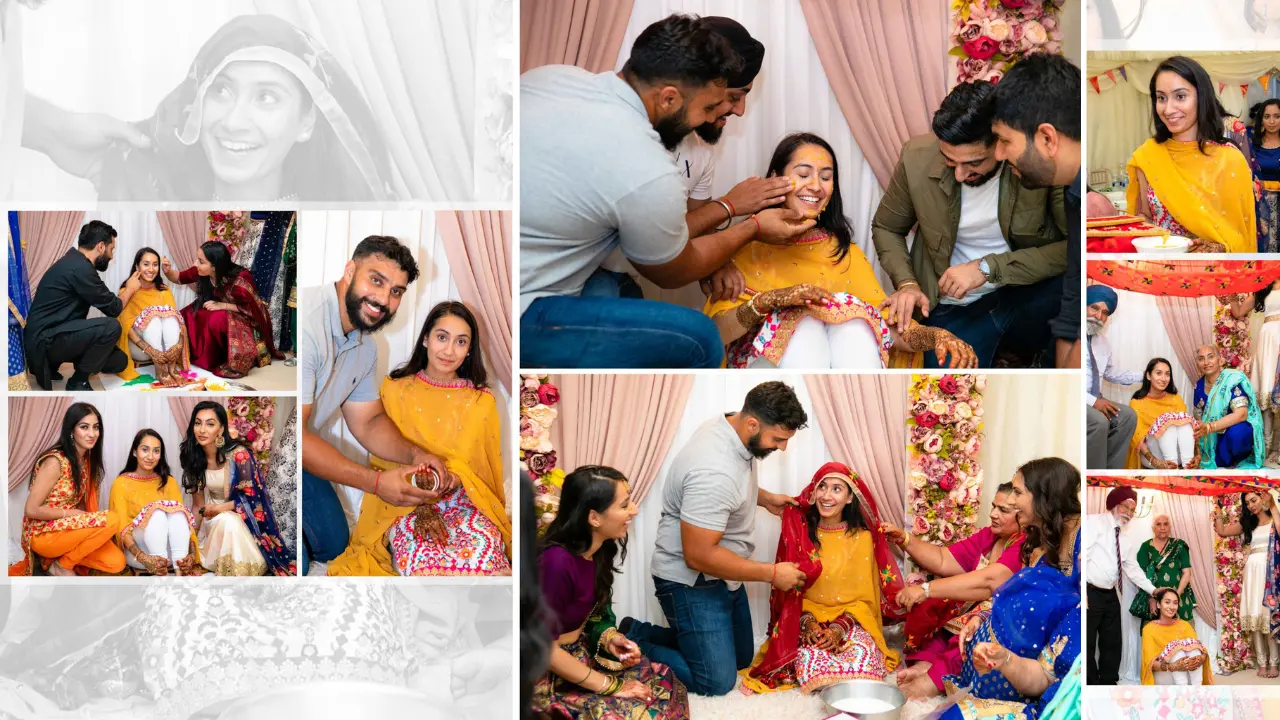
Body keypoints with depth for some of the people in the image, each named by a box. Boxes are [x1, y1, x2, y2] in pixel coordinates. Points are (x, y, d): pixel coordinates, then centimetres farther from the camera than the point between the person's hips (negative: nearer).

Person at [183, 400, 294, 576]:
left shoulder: (238, 454, -21)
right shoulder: (194, 458, -4)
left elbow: (251, 500, -16)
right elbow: (198, 505, 2)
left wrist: (217, 508, -22)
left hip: (244, 519, -5)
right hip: (213, 522, 5)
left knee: (225, 521, -36)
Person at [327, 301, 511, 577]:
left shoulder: (482, 402, 3)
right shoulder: (394, 391, 3)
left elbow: (488, 471, 10)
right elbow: (387, 460, 2)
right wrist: (421, 509, -11)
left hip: (465, 502, 1)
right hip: (406, 504, -1)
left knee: (484, 558, -32)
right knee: (423, 562, -34)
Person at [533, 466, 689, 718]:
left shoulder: (600, 550, -1)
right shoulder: (557, 562, -28)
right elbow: (543, 647, -24)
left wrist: (609, 638, -9)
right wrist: (608, 685, -18)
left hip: (582, 653, 8)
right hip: (546, 674, -8)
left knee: (665, 683, -1)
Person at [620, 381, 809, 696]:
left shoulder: (732, 430, -4)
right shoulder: (714, 471, -34)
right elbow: (699, 555, -31)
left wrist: (766, 498, 2)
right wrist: (771, 573, -24)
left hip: (721, 575, 10)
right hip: (691, 582, -10)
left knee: (742, 658, 20)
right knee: (717, 682, -8)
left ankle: (644, 633, 25)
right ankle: (630, 647, 8)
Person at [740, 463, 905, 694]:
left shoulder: (862, 537, -2)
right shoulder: (798, 531, -1)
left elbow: (864, 597, 0)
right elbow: (790, 590, 3)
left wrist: (839, 627, -17)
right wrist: (808, 621, -15)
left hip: (851, 621, 1)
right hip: (808, 621, 0)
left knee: (863, 661, -32)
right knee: (811, 661, -34)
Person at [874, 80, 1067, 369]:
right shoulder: (917, 158, -14)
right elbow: (885, 228, 5)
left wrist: (989, 267, -24)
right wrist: (906, 283, -13)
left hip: (1030, 289, -2)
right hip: (955, 306, 2)